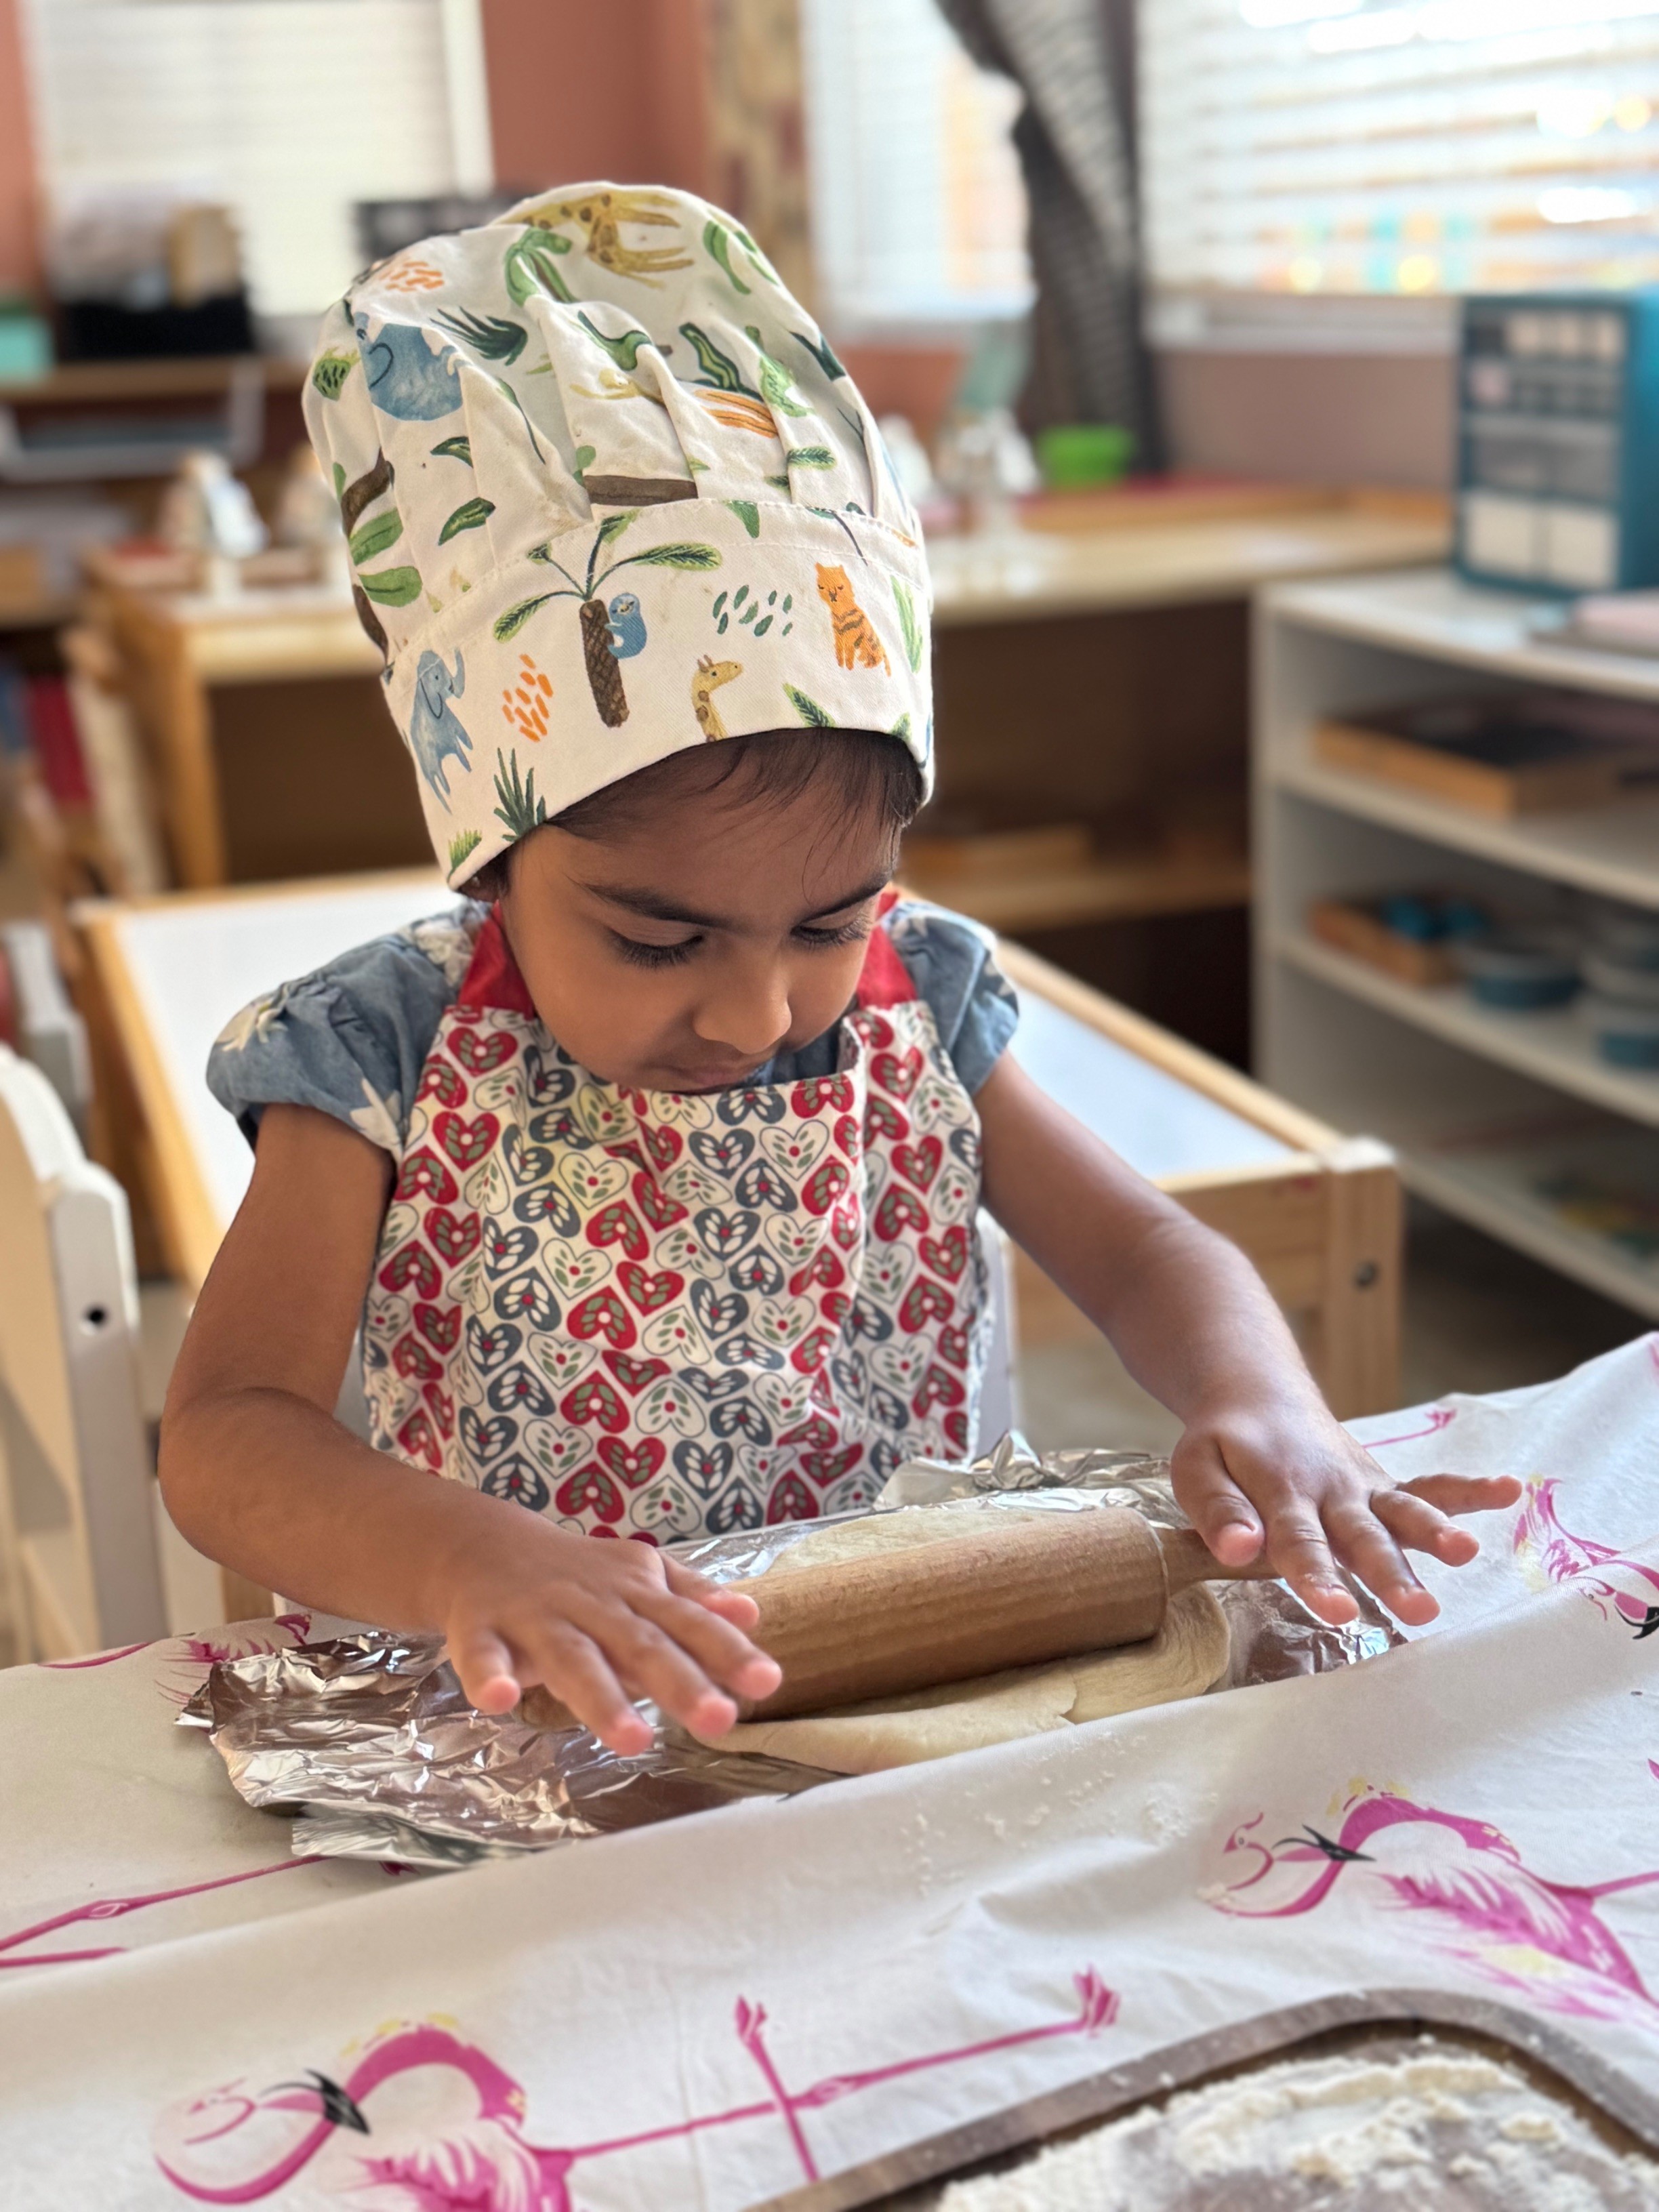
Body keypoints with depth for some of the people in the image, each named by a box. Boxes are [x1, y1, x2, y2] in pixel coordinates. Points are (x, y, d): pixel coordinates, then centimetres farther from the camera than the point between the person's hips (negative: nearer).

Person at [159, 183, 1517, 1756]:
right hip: (527, 1740, -2)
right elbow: (225, 1436, -17)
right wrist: (469, 1562, -38)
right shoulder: (391, 1063, -11)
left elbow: (1138, 1251, 3)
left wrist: (1266, 1414, -20)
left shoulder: (908, 1014, -1)